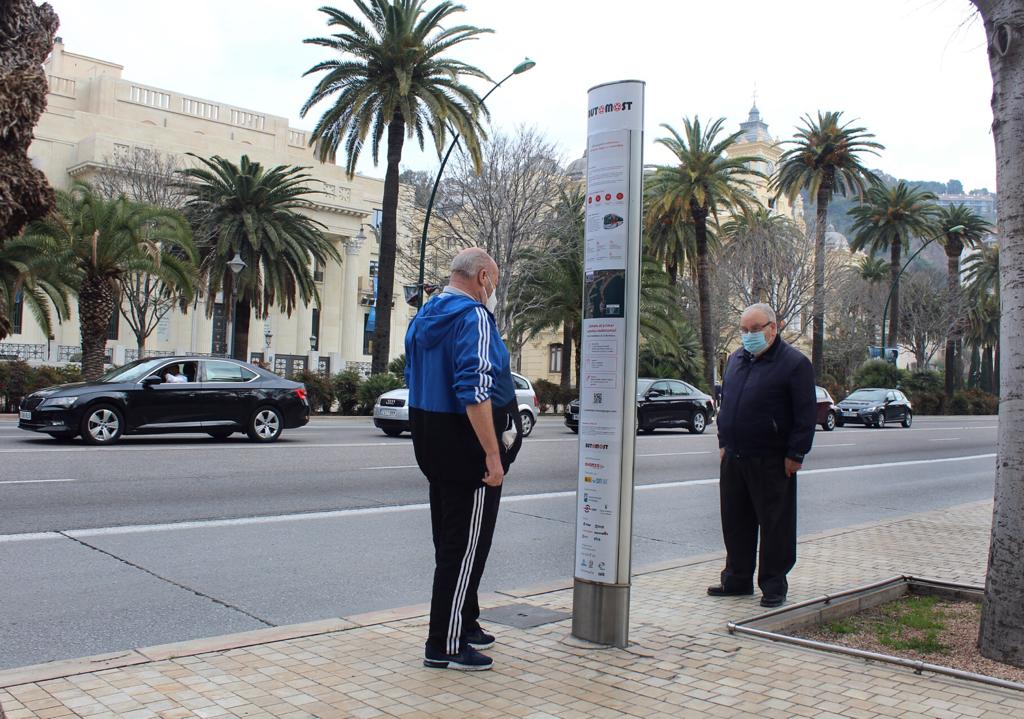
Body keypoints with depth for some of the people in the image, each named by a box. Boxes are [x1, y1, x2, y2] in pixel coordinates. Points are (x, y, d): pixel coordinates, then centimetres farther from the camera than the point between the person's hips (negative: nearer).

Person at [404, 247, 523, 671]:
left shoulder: (424, 317, 13)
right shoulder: (474, 317, -17)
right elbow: (475, 390, -26)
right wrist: (493, 454, -25)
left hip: (431, 445, 10)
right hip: (466, 448, -10)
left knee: (450, 541, 18)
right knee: (466, 545, -1)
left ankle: (465, 626, 32)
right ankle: (445, 646, 5)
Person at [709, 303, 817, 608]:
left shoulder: (794, 363, -7)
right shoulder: (735, 360, 14)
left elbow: (806, 414, -9)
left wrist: (795, 454, -12)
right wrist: (724, 442, 16)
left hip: (771, 462, -6)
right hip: (733, 458, 7)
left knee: (775, 525, 2)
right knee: (735, 523, 12)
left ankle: (773, 586, 13)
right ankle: (737, 579, 25)